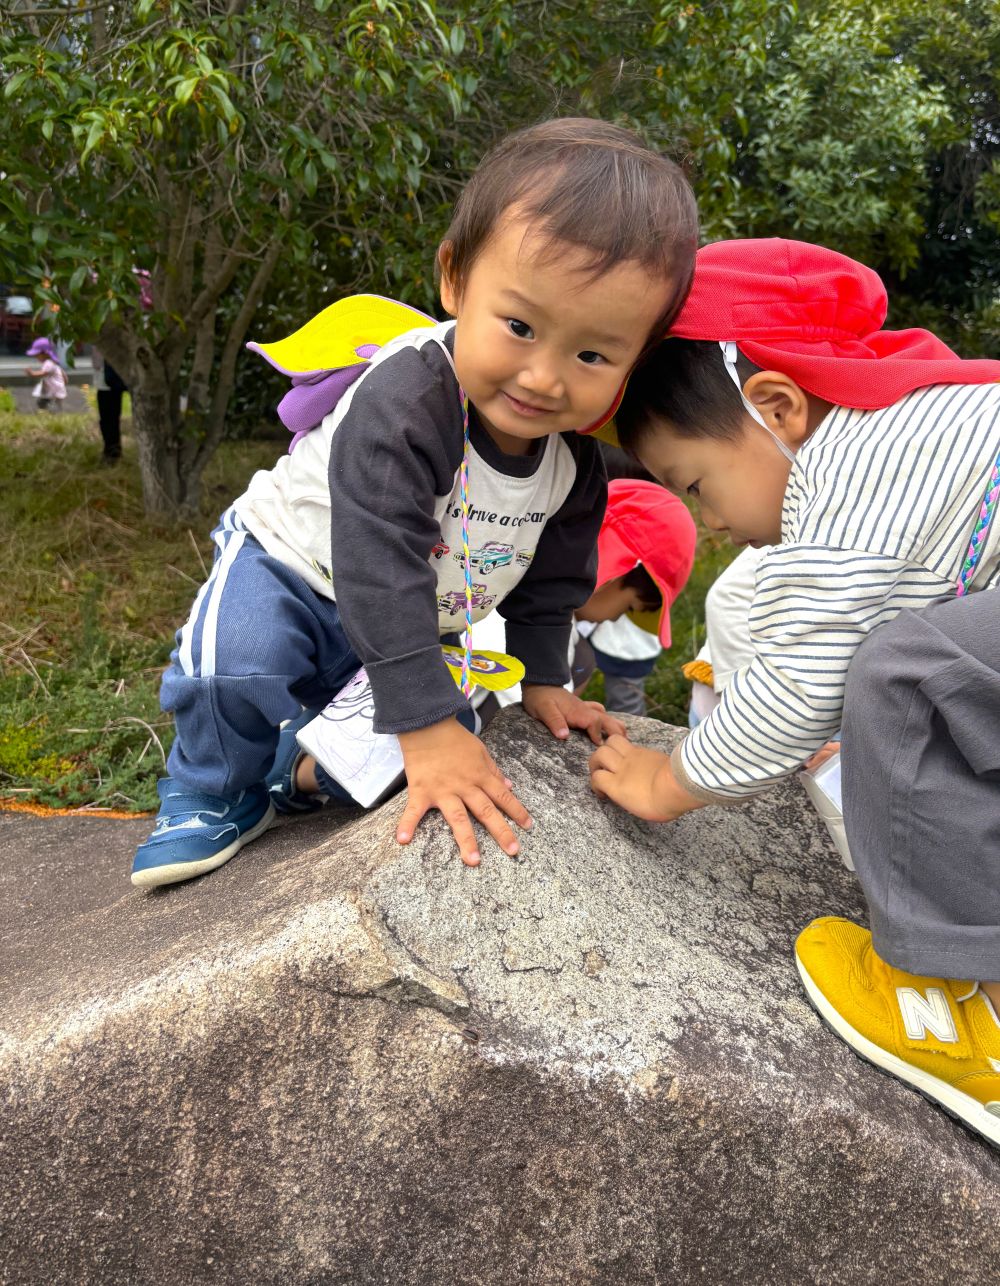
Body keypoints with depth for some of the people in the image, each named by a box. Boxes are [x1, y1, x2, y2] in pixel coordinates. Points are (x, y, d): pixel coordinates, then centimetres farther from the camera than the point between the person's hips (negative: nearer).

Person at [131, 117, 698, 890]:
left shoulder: (577, 456, -16)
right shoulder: (403, 404, -39)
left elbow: (552, 575, 0)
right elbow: (383, 569, -42)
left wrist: (541, 678, -1)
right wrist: (428, 726, -43)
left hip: (415, 624, 6)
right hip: (292, 564, -6)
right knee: (238, 663, -32)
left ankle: (302, 771, 16)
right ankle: (214, 794, -2)